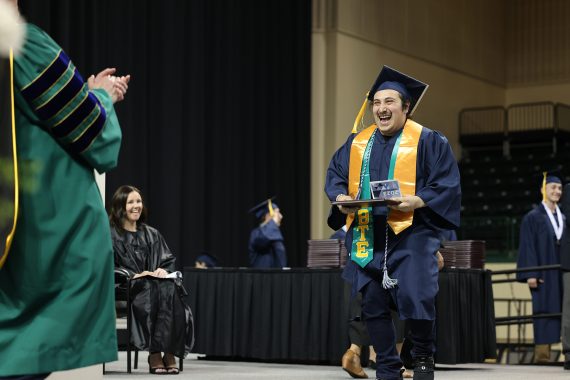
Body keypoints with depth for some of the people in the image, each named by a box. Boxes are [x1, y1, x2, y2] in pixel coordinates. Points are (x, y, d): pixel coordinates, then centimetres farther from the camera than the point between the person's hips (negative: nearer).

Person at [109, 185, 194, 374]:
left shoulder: (151, 234, 23)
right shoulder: (110, 234, 7)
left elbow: (169, 260, 17)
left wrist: (163, 270, -7)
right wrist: (134, 275, -19)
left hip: (155, 282, 4)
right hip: (126, 287, -4)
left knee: (170, 289, -33)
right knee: (152, 291, -37)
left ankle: (170, 352, -38)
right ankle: (154, 353, -35)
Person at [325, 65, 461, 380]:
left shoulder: (427, 141, -2)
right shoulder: (356, 142, 12)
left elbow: (447, 185, -6)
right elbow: (334, 174, 18)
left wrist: (416, 201, -21)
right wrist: (341, 196, -3)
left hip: (410, 234, -5)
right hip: (367, 237, 5)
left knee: (415, 299, -15)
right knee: (373, 304, 6)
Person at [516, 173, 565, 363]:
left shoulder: (562, 218, 16)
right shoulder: (532, 217, -1)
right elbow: (527, 247, -7)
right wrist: (530, 275, -16)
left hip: (562, 274, 6)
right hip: (543, 274, -5)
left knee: (560, 311, 3)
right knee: (543, 311, -7)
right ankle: (541, 353, -6)